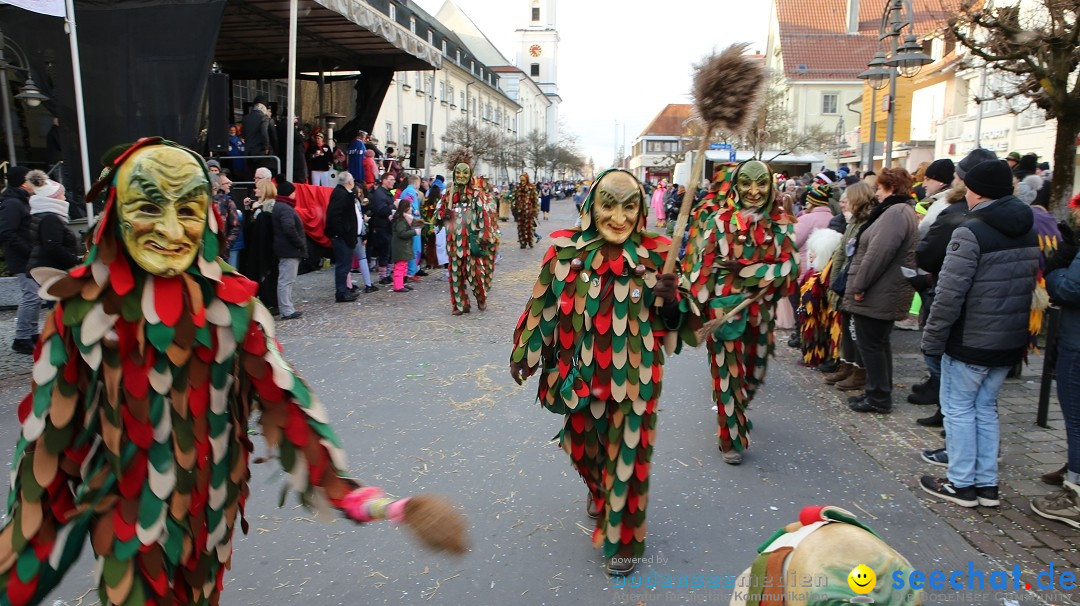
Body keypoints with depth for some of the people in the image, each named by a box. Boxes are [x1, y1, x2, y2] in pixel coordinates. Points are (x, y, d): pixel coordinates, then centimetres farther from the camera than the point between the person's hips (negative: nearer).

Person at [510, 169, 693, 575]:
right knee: (584, 441, 24)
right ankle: (599, 491, 58)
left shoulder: (655, 256, -11)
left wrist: (672, 300, -25)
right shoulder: (566, 251, -9)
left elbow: (676, 321, -3)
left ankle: (623, 538, 31)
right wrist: (524, 353, 5)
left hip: (633, 378, -2)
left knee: (626, 452, 9)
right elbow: (544, 306, 1)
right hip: (582, 373, 3)